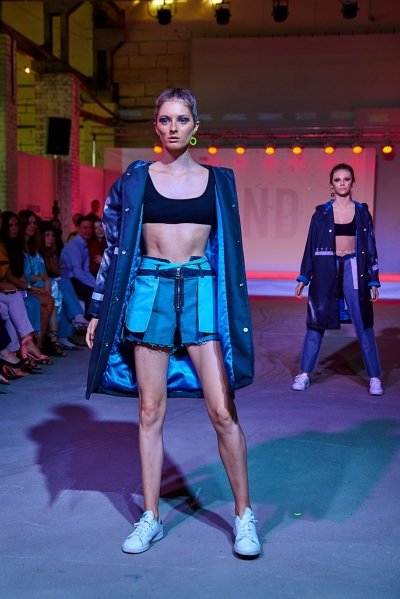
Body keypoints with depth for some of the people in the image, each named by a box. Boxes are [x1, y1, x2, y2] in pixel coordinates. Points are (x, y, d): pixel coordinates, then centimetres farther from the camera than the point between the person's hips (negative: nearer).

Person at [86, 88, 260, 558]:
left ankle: (243, 514, 13)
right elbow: (116, 247, 8)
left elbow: (229, 249, 13)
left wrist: (236, 314, 11)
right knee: (150, 410, 5)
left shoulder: (218, 180, 9)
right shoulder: (136, 179, 6)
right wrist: (99, 310, 6)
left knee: (222, 410, -4)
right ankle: (151, 517, 19)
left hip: (202, 293, 0)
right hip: (149, 293, 0)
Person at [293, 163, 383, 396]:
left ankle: (375, 378, 10)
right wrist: (303, 278, 2)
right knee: (317, 322, 4)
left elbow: (370, 247, 6)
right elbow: (311, 246, 5)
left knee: (364, 325, 1)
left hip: (353, 269, 0)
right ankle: (304, 374, 14)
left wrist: (373, 281, 2)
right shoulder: (322, 212, 2)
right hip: (326, 270, 0)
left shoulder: (362, 211, 5)